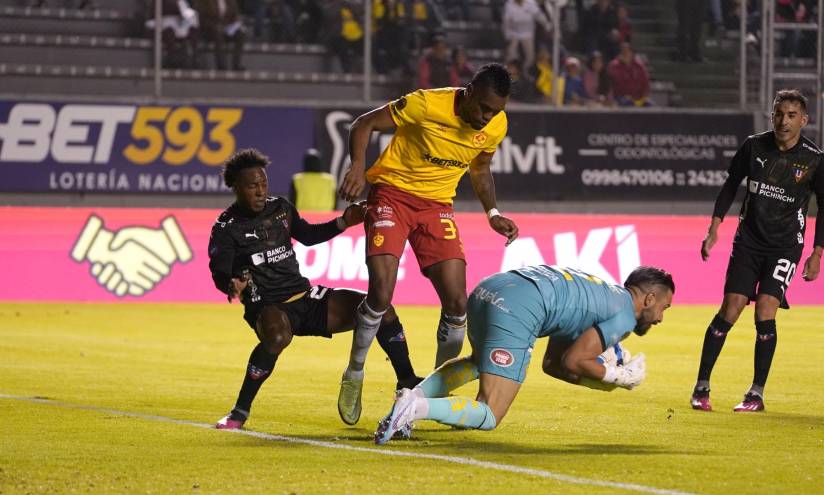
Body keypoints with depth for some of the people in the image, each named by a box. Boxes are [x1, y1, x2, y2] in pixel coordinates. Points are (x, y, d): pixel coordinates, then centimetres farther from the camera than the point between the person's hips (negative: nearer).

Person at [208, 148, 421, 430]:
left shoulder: (280, 208, 11)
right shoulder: (226, 228, -6)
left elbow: (308, 235, 29)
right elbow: (219, 272, -17)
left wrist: (344, 222, 18)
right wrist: (232, 285, -40)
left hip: (306, 296, 6)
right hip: (268, 307, -6)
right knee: (278, 336, -42)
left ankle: (407, 382, 7)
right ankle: (240, 412, -25)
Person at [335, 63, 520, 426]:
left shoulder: (496, 126, -5)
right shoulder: (427, 104, -22)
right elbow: (364, 124, -12)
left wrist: (492, 213, 7)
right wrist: (357, 167, -27)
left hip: (437, 205, 5)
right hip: (392, 192, -5)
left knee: (457, 301, -7)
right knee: (382, 290, -18)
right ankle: (353, 377, 4)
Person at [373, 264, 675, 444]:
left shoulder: (604, 294, 35)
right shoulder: (625, 317, 7)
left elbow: (552, 364, 36)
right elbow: (572, 361, 0)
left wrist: (606, 381, 33)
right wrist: (619, 376, 14)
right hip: (519, 309, -9)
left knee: (481, 363, 39)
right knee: (489, 416, -7)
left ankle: (415, 394, 16)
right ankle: (417, 408, -30)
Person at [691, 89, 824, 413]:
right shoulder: (754, 146, -3)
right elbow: (730, 185, 10)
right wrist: (714, 227, 4)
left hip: (786, 246, -2)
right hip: (748, 240, 2)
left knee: (765, 311, -14)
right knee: (729, 310, -6)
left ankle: (757, 394, -4)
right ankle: (701, 387, 3)